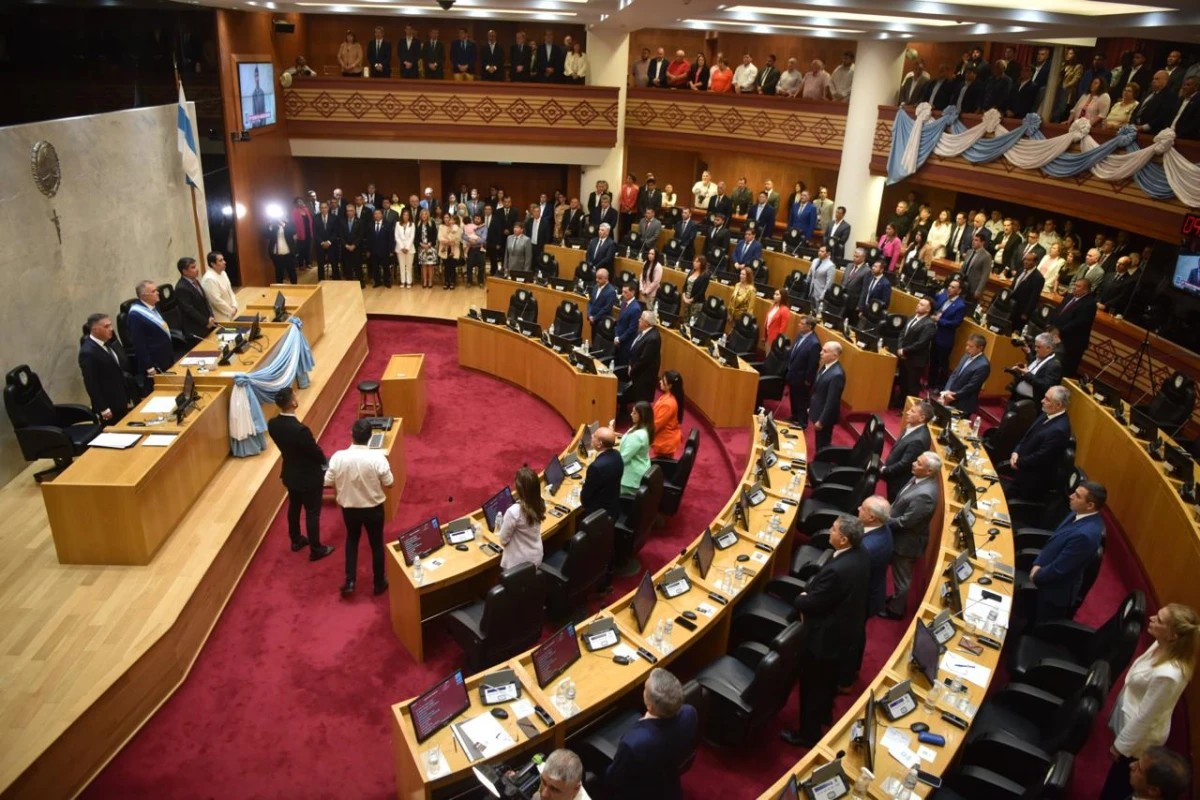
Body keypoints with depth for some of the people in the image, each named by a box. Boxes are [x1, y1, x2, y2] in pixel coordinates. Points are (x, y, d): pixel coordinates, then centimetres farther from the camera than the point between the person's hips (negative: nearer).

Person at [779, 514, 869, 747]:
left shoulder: (836, 570, -38)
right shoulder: (861, 554, -10)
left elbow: (811, 604, -25)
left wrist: (800, 598, -5)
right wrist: (810, 592, -4)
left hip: (826, 637, -9)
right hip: (847, 631, 9)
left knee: (812, 686, 13)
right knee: (828, 679, 32)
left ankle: (808, 734, 31)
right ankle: (825, 713, 54)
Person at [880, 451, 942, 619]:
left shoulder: (924, 494, -36)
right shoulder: (920, 479, -7)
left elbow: (905, 522, -28)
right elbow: (900, 502, 8)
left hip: (906, 541, -8)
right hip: (901, 536, 8)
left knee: (901, 578, 15)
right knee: (900, 575, 28)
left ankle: (895, 609, 36)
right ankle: (896, 600, 48)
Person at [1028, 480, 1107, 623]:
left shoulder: (1086, 534, -36)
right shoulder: (1079, 514, -7)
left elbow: (1058, 568, -27)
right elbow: (1054, 540, 6)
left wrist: (1036, 577, -10)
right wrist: (1037, 564, -5)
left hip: (1056, 590, -8)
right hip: (1049, 580, 8)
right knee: (1034, 621, 27)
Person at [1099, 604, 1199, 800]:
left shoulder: (1167, 674, -39)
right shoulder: (1162, 646, -13)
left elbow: (1145, 717, -26)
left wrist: (1121, 746, -13)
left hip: (1140, 738, -7)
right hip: (1130, 723, 7)